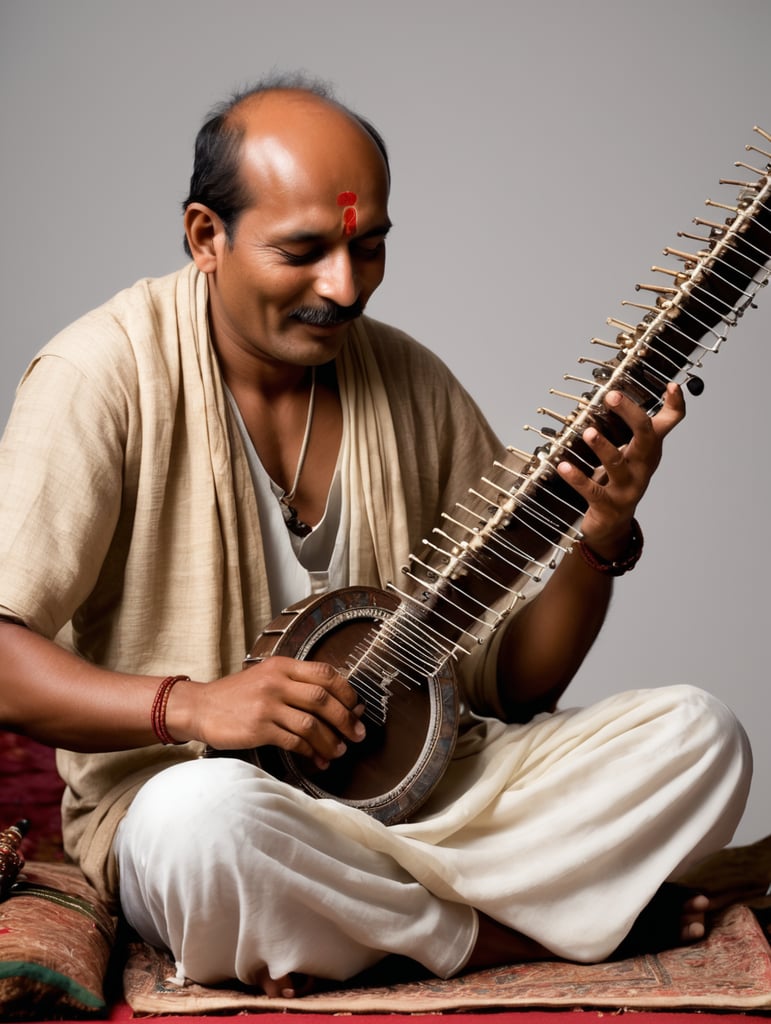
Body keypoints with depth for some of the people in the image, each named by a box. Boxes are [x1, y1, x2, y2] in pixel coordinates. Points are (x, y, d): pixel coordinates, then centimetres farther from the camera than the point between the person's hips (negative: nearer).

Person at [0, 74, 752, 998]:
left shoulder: (413, 385, 5)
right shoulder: (108, 374, -9)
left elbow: (518, 685, 7)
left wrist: (598, 537, -11)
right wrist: (188, 705, -28)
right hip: (186, 781, -4)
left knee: (700, 733, -12)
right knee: (206, 817, -40)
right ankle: (499, 937, -13)